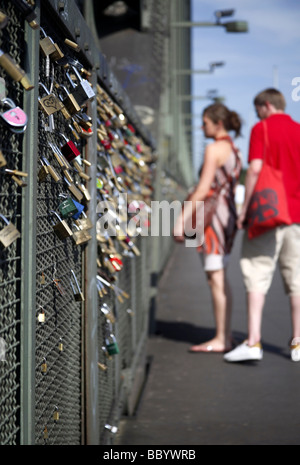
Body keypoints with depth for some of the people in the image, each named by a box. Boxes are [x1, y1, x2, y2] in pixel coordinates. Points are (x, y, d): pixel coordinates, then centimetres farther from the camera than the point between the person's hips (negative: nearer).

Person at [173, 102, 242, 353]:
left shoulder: (214, 149, -11)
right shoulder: (234, 150, 16)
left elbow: (203, 189, -17)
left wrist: (182, 218, -15)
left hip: (213, 212, -9)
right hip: (228, 214, 9)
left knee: (216, 278, -6)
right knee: (220, 277, 12)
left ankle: (221, 339, -3)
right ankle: (226, 335, 15)